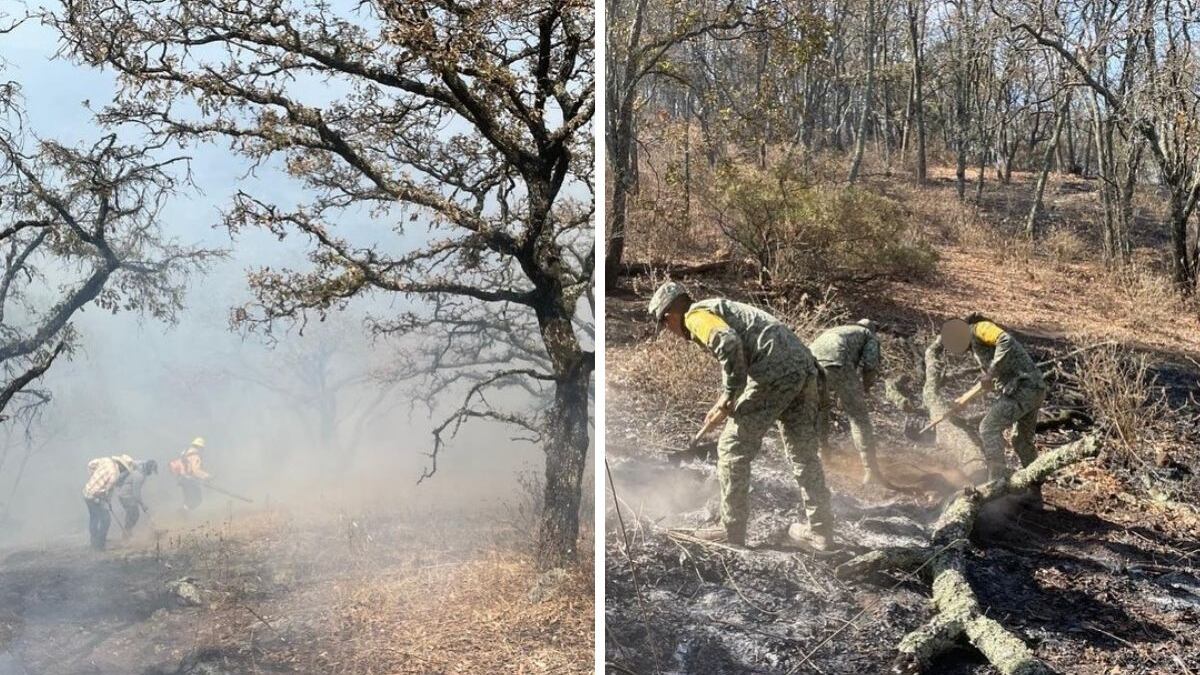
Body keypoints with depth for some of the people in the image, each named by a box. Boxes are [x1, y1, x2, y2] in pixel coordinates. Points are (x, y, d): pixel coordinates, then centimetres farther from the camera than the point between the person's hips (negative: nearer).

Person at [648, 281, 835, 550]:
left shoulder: (695, 315, 2)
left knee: (733, 449, 3)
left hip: (775, 372, -9)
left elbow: (729, 344, -18)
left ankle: (733, 532, 9)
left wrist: (728, 395, -11)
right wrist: (726, 405, 35)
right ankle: (822, 532, 22)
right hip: (805, 365, 9)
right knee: (805, 454, 17)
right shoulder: (721, 308, 31)